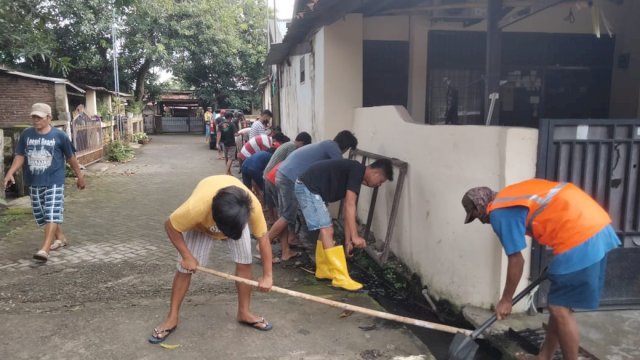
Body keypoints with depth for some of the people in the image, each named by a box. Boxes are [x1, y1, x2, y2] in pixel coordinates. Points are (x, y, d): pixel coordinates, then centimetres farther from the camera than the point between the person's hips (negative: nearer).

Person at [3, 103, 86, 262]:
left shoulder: (59, 135, -6)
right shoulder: (26, 135, 3)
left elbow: (71, 157, 2)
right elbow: (20, 156, 4)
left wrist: (79, 176, 9)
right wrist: (10, 173, -12)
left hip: (54, 182, -5)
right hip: (34, 183, 5)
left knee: (52, 215, -13)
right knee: (42, 215, 14)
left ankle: (44, 249, -16)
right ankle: (60, 237, 35)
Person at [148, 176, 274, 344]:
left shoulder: (253, 205, -40)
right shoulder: (197, 207, -45)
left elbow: (263, 237, -25)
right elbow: (170, 226, -26)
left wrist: (267, 276, -22)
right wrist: (187, 256, -23)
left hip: (237, 218, 1)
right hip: (202, 223, -1)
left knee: (244, 263, -6)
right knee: (185, 269, -3)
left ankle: (244, 312, 13)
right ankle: (172, 317, 14)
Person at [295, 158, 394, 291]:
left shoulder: (354, 174, 17)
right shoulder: (357, 170, -11)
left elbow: (347, 209, 19)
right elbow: (350, 205, -19)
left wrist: (348, 240, 20)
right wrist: (355, 236, -19)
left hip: (308, 188, 11)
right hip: (308, 188, -11)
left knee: (326, 230, 16)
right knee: (327, 231, -10)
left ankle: (323, 270, 27)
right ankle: (341, 278, -7)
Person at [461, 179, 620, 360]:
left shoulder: (499, 212, -6)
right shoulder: (511, 197, 21)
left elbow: (516, 260, -4)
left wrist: (506, 300, 7)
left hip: (579, 235, -10)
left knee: (560, 308, 1)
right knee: (559, 304, 17)